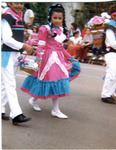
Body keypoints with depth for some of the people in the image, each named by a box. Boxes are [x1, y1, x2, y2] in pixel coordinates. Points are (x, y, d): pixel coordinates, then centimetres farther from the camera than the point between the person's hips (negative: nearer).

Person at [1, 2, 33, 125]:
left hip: (16, 54, 8)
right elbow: (7, 39, -19)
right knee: (10, 84, -10)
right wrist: (24, 46, -19)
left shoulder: (20, 19, 15)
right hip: (6, 54, -8)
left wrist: (20, 56, 20)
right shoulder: (6, 18, -11)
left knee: (6, 84, 12)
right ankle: (16, 114, -13)